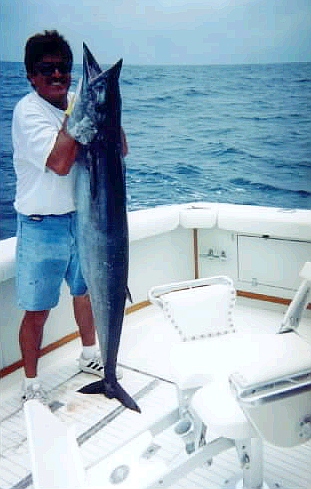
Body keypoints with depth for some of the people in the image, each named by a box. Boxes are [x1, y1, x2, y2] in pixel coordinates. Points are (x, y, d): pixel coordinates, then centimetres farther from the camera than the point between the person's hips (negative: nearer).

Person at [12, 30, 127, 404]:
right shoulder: (28, 111, -15)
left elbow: (120, 150, 0)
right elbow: (60, 162, -28)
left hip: (82, 217, 6)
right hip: (42, 226, -6)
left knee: (86, 289, 22)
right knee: (37, 311, 4)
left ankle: (89, 355, 45)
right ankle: (31, 385, 23)